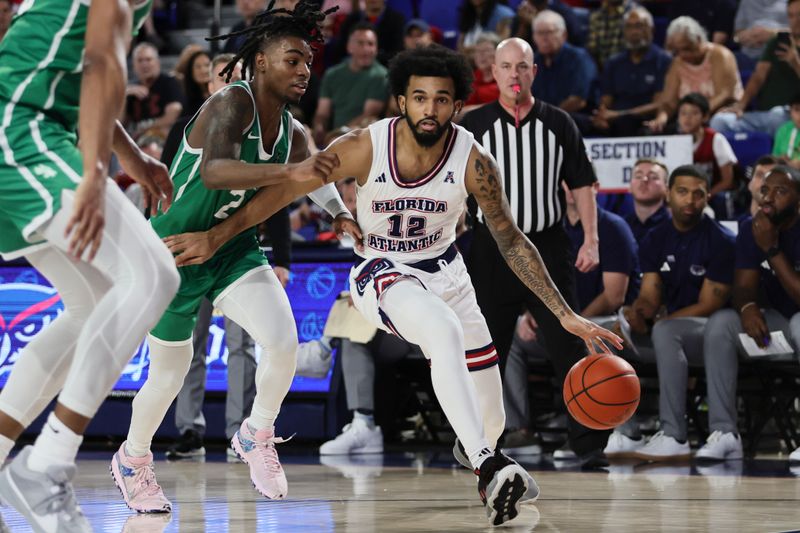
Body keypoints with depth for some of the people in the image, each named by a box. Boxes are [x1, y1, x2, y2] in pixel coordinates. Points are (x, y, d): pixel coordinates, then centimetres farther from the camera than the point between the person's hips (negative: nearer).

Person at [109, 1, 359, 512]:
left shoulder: (294, 136, -4)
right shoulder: (233, 103, -26)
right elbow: (212, 172, -44)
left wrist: (344, 216, -11)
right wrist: (291, 172, -56)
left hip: (233, 249, 5)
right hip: (175, 251, -5)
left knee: (284, 341, -18)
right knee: (170, 374, 8)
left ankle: (257, 437, 10)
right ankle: (133, 460, 37)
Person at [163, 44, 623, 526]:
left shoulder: (474, 162, -18)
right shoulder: (364, 148, -22)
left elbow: (511, 242, -8)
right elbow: (286, 189, -11)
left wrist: (567, 315, -11)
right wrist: (217, 236, -11)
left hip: (446, 273, 3)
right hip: (382, 274, -3)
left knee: (490, 422, 8)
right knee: (445, 332, -39)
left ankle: (474, 447, 48)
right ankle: (489, 469, -41)